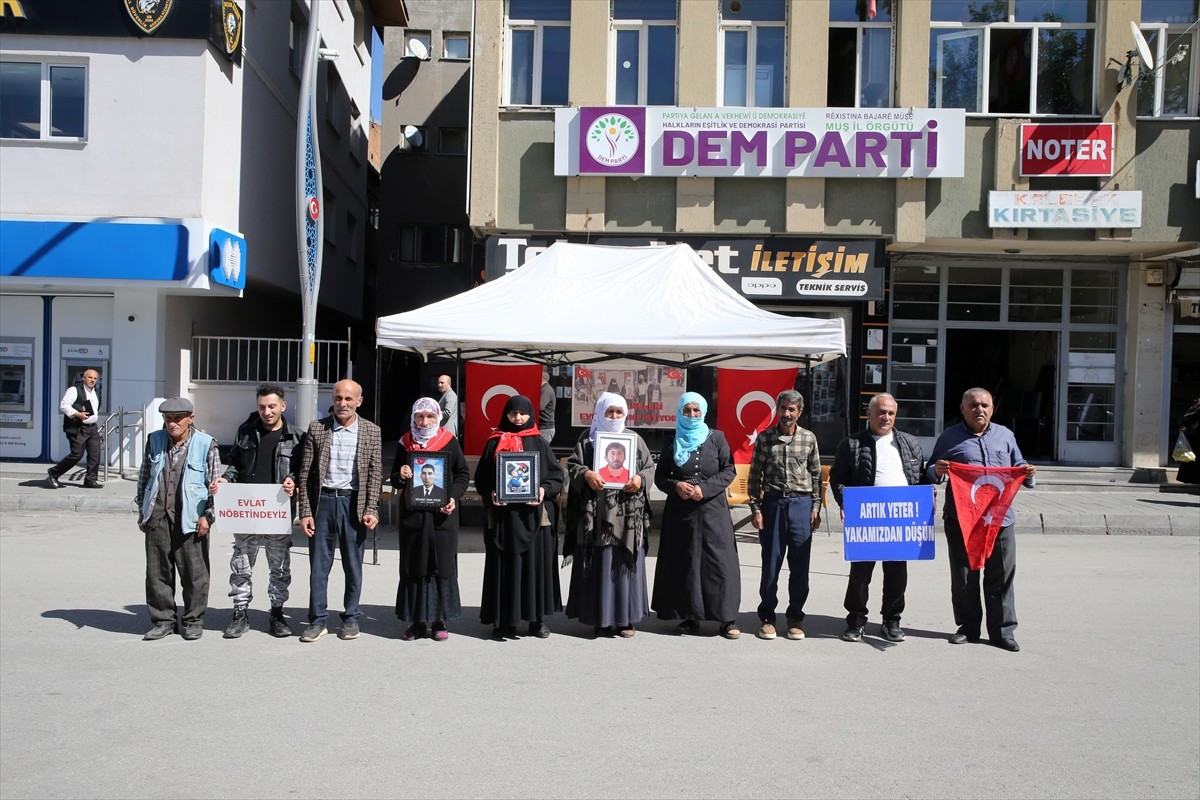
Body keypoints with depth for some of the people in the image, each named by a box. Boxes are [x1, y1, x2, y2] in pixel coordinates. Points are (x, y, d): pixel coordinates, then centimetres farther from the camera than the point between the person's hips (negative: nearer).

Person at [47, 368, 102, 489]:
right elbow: (63, 406, -15)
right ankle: (53, 473, 9)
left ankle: (91, 480, 4)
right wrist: (77, 414, -24)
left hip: (92, 428, 8)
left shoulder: (95, 393, 19)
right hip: (77, 429, -8)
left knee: (95, 454, -1)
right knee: (77, 454, -8)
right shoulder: (74, 390, -7)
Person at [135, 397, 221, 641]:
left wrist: (207, 515, -7)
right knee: (157, 572, 8)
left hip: (190, 518, -4)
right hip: (157, 518, 4)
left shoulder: (206, 444, -3)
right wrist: (142, 512, 13)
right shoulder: (154, 441, 9)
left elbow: (215, 483, -2)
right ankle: (163, 620, 21)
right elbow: (143, 477, 16)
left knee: (193, 573, 3)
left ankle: (193, 621, 16)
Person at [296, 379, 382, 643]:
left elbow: (375, 474, 1)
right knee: (319, 565, 5)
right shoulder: (317, 428, 3)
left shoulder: (371, 431, 2)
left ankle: (351, 618, 21)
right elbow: (305, 473, 3)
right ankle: (317, 620, 15)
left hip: (353, 503, 0)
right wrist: (305, 511, -2)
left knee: (353, 566, 8)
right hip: (323, 502, 1)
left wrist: (371, 510, -8)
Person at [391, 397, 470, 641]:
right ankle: (416, 621, 10)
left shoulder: (449, 441, 2)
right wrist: (400, 476, -9)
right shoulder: (405, 443, 8)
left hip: (442, 514, -2)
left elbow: (463, 474, 5)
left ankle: (439, 621, 9)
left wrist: (454, 497, -9)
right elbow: (395, 478, 14)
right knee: (413, 567, 3)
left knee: (442, 565, 0)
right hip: (412, 513, 2)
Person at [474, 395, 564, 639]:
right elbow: (481, 477, 6)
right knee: (504, 565, 2)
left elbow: (556, 474, 4)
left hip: (533, 514, 0)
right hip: (502, 515, 0)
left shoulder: (539, 443, 7)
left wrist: (545, 490, -13)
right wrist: (490, 494, -11)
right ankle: (503, 620, 9)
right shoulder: (495, 443, 7)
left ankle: (537, 618, 13)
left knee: (535, 563, 3)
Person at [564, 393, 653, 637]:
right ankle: (600, 617, 10)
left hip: (627, 515, 1)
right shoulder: (588, 440, 7)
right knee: (599, 566, 1)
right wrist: (586, 474, -19)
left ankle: (626, 618, 12)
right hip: (597, 515, -1)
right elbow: (572, 465, 1)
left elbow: (649, 468, 9)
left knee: (625, 564, 4)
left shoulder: (635, 439, 11)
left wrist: (641, 480, -12)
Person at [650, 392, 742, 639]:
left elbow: (729, 471, 1)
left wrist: (704, 488, -12)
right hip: (680, 510, 2)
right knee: (684, 563, 2)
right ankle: (690, 616, 11)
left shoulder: (716, 438, 5)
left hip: (713, 509, -1)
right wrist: (676, 486, -11)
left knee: (719, 561, -4)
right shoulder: (672, 443, 8)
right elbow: (660, 477, 10)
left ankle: (728, 618, 3)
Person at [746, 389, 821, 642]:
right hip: (773, 502, -1)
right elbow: (755, 476, 3)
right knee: (771, 562, 5)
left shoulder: (809, 438, 5)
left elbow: (816, 475, 9)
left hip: (801, 503, 1)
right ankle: (767, 617, 15)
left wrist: (816, 507, 2)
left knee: (800, 564, 5)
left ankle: (795, 617, 17)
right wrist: (756, 509, -3)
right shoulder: (764, 438, 2)